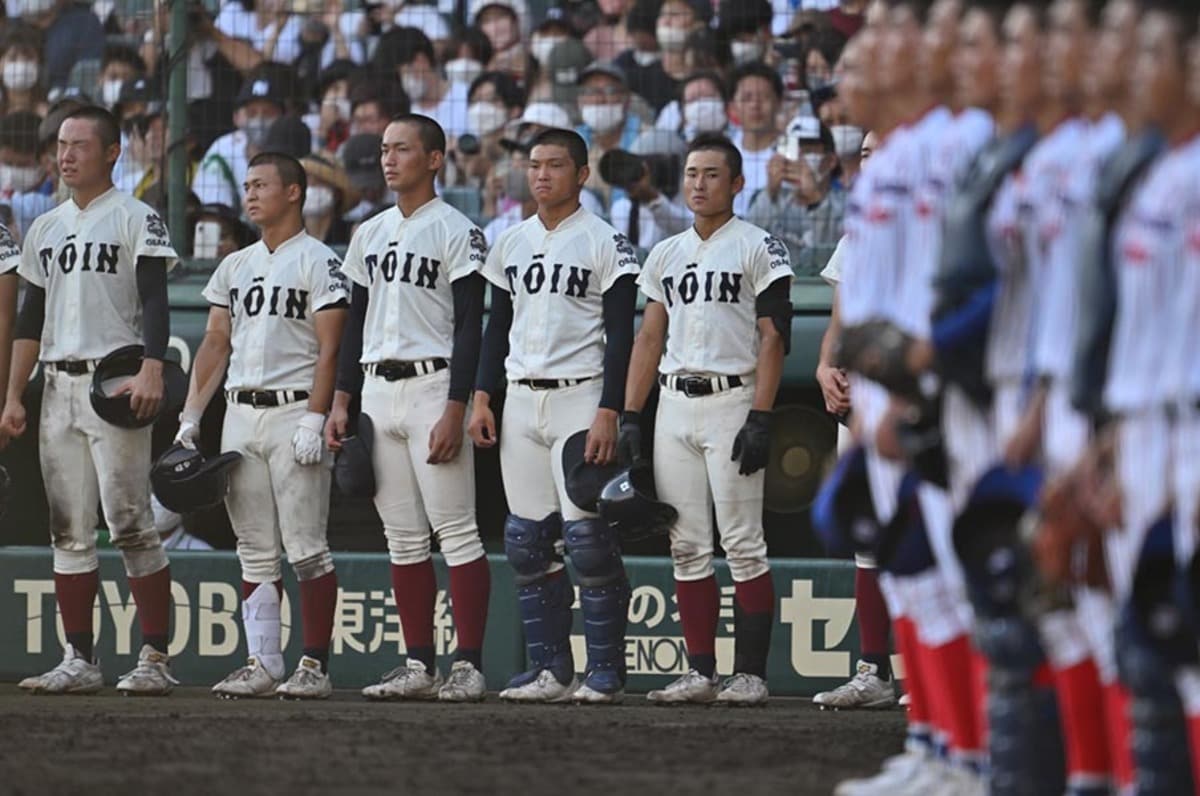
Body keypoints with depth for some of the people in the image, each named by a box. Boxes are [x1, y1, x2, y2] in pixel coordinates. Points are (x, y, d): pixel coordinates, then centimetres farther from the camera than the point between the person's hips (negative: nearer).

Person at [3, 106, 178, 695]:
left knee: (130, 523, -11)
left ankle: (155, 658, -10)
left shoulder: (135, 219, -1)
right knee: (69, 530, 5)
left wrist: (151, 369, -26)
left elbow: (154, 301, -11)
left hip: (115, 382, -7)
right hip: (58, 386, 7)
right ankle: (79, 661, 8)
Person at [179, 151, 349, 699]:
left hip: (293, 410, -7)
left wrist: (314, 421, -18)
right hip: (240, 414, 7)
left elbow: (329, 349, -10)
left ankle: (316, 666, -6)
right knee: (255, 551, 6)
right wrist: (190, 417, 9)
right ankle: (262, 665, 8)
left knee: (305, 548, -7)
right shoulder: (235, 266, 17)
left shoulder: (318, 262, -4)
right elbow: (216, 344, 17)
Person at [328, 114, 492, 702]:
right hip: (377, 391, 7)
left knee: (455, 530, -8)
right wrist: (341, 401, 12)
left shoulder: (456, 232, -5)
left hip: (431, 386, -7)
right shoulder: (370, 234, 16)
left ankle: (469, 664, -9)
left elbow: (469, 327, -10)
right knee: (402, 536, 8)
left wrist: (455, 411, -18)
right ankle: (420, 665, 11)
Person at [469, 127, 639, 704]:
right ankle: (550, 670, 10)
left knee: (588, 538, -10)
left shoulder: (604, 243, -4)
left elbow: (620, 334, -8)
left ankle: (604, 672, -5)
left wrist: (608, 413, -16)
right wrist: (482, 397, 9)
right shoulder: (512, 243, 14)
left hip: (580, 397, -6)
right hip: (521, 401, 6)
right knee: (526, 542, 4)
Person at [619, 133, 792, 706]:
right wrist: (629, 417, 9)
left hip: (731, 401, -6)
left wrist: (760, 419, -16)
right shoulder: (666, 255, 16)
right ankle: (700, 673, 8)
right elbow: (649, 340, 17)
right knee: (686, 546, 5)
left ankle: (750, 673, -6)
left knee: (742, 544, -7)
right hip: (673, 405, 6)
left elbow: (774, 337, -8)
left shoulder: (758, 248, -2)